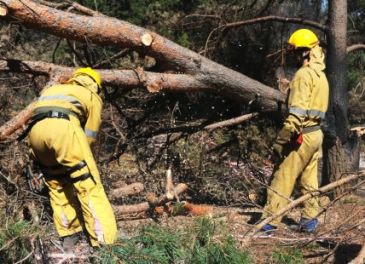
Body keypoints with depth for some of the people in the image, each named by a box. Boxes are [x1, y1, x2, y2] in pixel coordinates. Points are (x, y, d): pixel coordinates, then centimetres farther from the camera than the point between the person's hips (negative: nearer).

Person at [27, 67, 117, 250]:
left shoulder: (52, 89, 41)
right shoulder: (93, 97, 28)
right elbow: (89, 136, 22)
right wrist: (78, 157, 33)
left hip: (35, 131, 5)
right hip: (63, 126, -5)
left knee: (57, 186, 21)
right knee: (89, 185, -2)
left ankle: (69, 237, 22)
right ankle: (105, 242, -7)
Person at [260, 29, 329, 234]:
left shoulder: (304, 74, -16)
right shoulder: (321, 75, 13)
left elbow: (297, 112, -22)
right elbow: (315, 106, 13)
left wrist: (281, 141, -20)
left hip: (302, 135, -9)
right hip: (316, 134, 9)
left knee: (282, 178, -4)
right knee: (309, 180, 15)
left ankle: (270, 222, -1)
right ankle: (310, 220, 20)